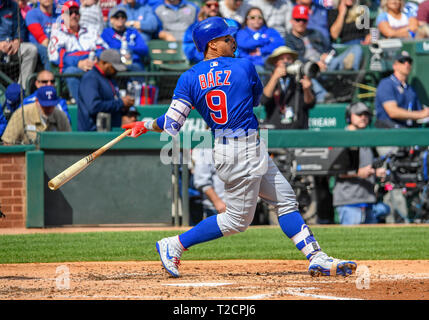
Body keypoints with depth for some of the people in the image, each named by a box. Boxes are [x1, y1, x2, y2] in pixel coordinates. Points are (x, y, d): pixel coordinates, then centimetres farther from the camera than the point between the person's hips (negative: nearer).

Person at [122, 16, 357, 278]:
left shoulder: (189, 79, 0)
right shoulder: (245, 67, -8)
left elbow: (171, 126, -7)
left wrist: (147, 125, 11)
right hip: (245, 151, -7)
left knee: (286, 201, 12)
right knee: (238, 219, 2)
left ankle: (318, 258, 9)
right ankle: (174, 246, 3)